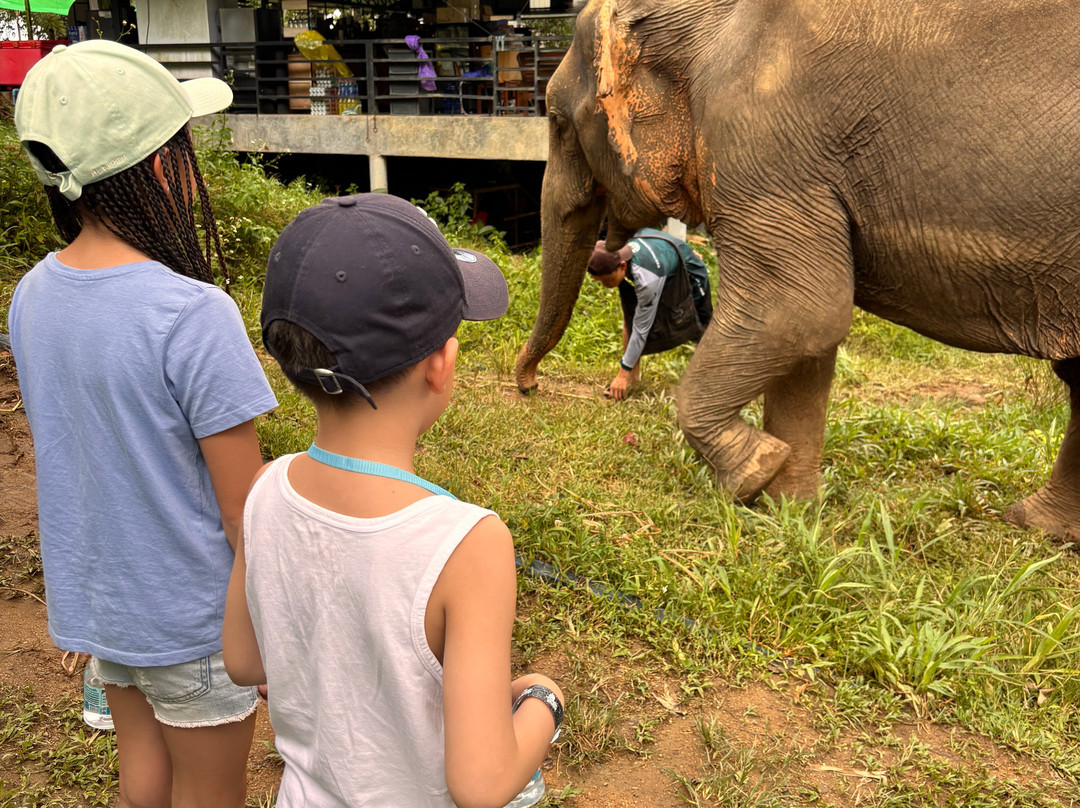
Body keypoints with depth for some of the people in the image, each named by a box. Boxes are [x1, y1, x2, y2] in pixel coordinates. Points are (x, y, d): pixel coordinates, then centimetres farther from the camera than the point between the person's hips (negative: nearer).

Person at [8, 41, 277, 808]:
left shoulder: (32, 298, -6)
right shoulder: (192, 315, -28)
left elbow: (70, 448, 6)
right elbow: (247, 512, -21)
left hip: (92, 594, 6)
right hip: (193, 610, -6)